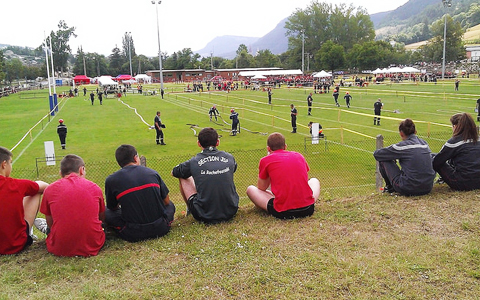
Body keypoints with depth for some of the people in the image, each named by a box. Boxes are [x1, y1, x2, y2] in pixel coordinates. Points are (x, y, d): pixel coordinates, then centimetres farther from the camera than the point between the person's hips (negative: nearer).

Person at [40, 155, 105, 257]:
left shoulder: (50, 189, 2)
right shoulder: (95, 188, 4)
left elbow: (50, 224, 11)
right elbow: (103, 219, 17)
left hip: (59, 249, 1)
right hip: (92, 247, 0)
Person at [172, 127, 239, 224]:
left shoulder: (193, 162, -7)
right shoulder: (229, 158, -1)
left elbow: (173, 172, 15)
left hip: (204, 216, -2)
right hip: (231, 212, 3)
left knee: (183, 177, 17)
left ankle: (189, 210, 36)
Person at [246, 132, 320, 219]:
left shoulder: (265, 160, 2)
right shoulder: (299, 156, 12)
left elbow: (261, 188, 15)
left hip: (282, 213, -4)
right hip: (307, 209, 4)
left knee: (250, 189, 16)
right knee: (314, 180, 34)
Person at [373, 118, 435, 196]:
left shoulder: (403, 146, -9)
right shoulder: (424, 143, 8)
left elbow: (376, 154, -2)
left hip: (409, 189, -6)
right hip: (428, 188, 6)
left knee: (383, 160, 7)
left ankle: (389, 187, 23)